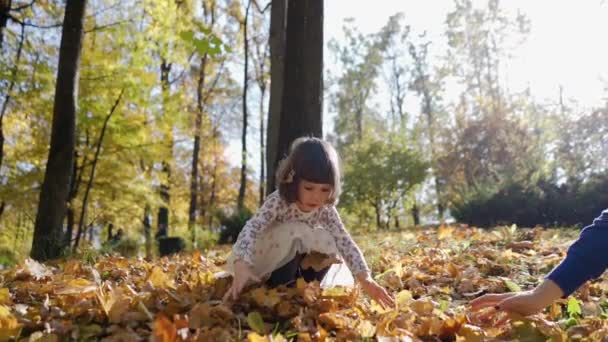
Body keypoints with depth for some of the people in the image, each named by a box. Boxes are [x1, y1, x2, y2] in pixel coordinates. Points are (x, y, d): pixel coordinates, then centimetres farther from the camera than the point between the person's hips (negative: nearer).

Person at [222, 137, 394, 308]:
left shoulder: (325, 210, -15)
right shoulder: (278, 202, -29)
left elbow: (344, 241, -20)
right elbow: (251, 228, -43)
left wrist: (366, 279, -34)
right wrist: (242, 267, -61)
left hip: (296, 262, 5)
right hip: (266, 261, -5)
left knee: (328, 242, -18)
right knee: (293, 233, -32)